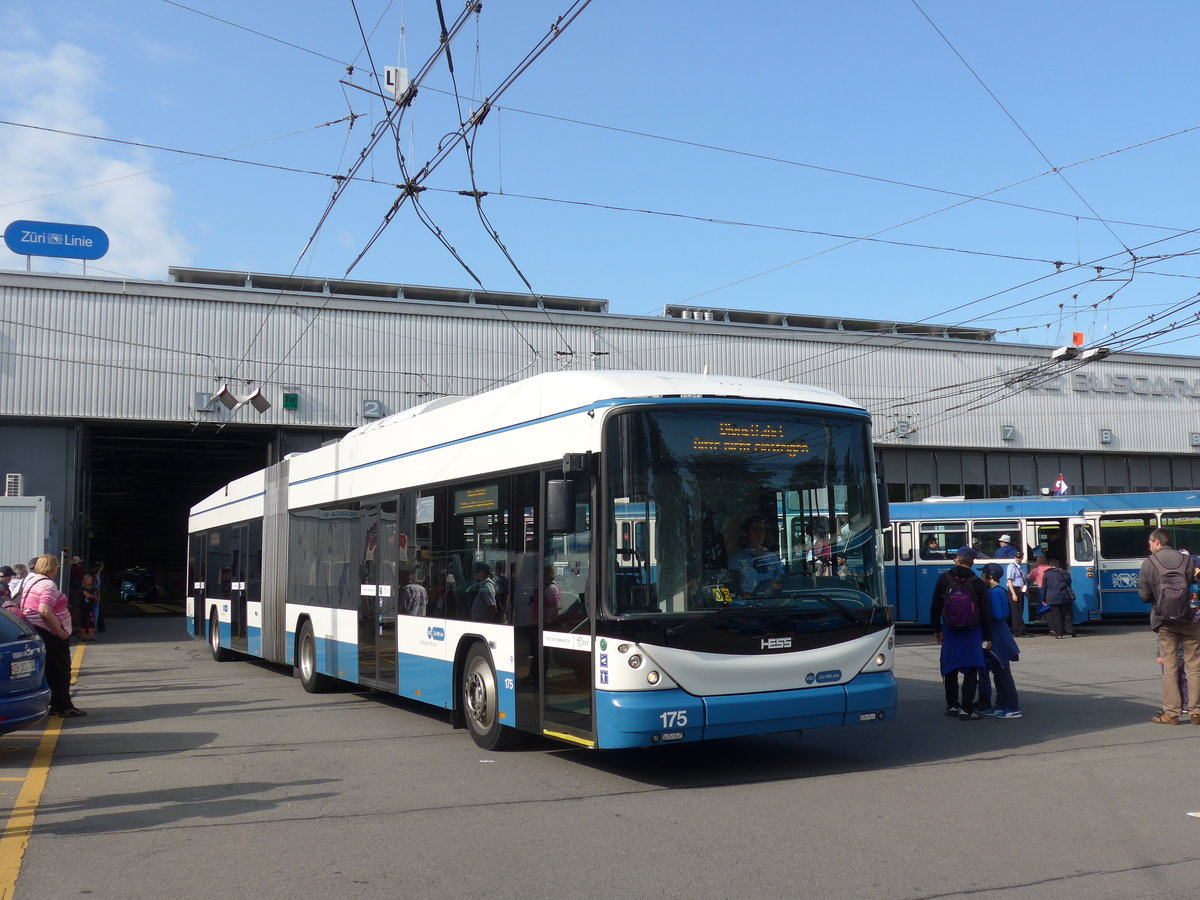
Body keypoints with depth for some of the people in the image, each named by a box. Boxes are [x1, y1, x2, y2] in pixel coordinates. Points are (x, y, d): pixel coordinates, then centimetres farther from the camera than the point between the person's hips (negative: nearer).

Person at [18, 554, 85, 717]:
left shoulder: (30, 580, 13)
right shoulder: (48, 585, -17)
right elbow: (45, 611, -28)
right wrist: (60, 631, -22)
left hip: (33, 629, 10)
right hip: (50, 634, -10)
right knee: (60, 670, 0)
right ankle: (63, 706, 4)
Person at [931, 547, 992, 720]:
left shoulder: (944, 579, -2)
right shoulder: (977, 583, -6)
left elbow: (935, 607, 1)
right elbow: (984, 612, -5)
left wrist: (936, 629, 10)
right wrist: (987, 637, 1)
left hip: (950, 632, 2)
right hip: (972, 632, -2)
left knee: (950, 669, 13)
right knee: (971, 670, 1)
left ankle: (951, 705, 20)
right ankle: (966, 709, -4)